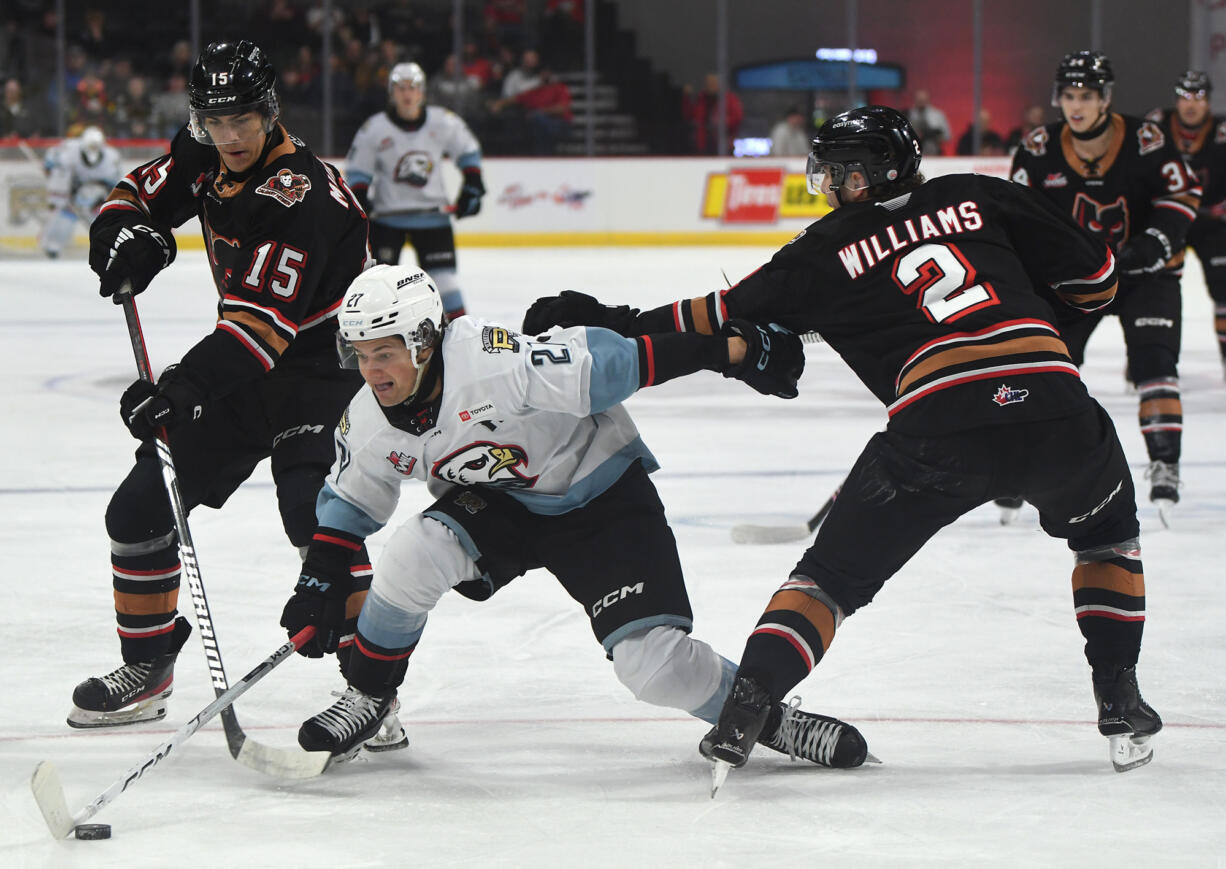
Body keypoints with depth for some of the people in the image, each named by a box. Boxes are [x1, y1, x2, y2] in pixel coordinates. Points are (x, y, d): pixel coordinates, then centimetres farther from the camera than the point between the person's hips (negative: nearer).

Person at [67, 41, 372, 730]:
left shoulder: (300, 195, -28)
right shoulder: (203, 159, -4)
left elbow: (260, 325, -35)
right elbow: (135, 196, 11)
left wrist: (181, 387, -45)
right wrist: (127, 233, -14)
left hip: (324, 359, -8)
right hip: (244, 364, 8)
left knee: (314, 512, -28)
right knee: (142, 506, 5)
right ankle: (146, 670, 22)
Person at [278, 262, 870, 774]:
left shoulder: (495, 364, -33)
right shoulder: (367, 425, -11)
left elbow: (608, 362, -33)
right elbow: (347, 501, 9)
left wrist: (732, 349, -33)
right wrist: (318, 581, 0)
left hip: (599, 494, -4)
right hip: (494, 504, 4)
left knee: (653, 664, -18)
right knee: (415, 550, -26)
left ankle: (765, 715, 8)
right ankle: (367, 697, -4)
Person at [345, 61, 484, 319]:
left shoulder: (444, 122, -3)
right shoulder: (374, 129, -8)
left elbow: (468, 150, 12)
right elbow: (357, 169, 1)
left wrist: (472, 186, 3)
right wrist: (359, 198, -14)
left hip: (432, 209, 1)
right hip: (387, 213, -1)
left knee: (442, 269, 1)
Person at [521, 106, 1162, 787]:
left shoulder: (827, 252, 15)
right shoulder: (977, 197, 21)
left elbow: (729, 318, 16)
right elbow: (1094, 276, 22)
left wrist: (618, 326, 23)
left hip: (938, 429, -2)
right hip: (1055, 408, 2)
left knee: (836, 573, 16)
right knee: (1107, 529, 33)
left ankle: (742, 712, 1)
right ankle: (1119, 704, 23)